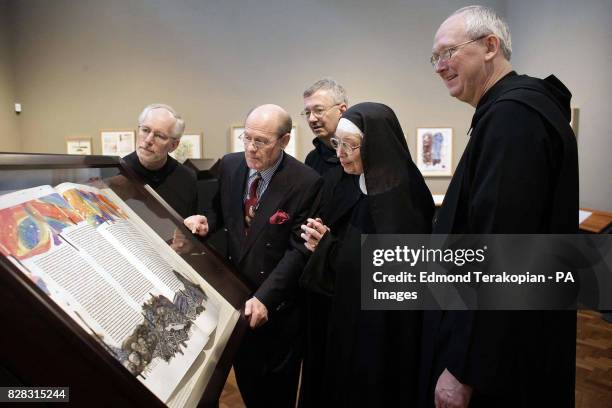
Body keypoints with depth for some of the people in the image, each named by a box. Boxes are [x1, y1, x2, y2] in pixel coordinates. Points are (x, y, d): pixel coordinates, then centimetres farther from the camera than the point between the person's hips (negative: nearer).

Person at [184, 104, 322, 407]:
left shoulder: (306, 183, -20)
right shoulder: (229, 165, -3)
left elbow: (298, 250, -20)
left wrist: (264, 298, -27)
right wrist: (206, 221, -11)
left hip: (278, 303, -4)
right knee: (246, 381, 22)